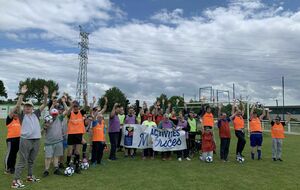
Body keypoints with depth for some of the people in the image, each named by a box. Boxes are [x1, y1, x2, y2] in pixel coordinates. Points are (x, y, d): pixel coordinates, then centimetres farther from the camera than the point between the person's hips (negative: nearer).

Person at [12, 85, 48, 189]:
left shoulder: (36, 114, 11)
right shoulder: (22, 115, 2)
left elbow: (44, 105, 7)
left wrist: (45, 95, -5)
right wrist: (22, 94, -22)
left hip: (36, 140, 4)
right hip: (25, 140, -4)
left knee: (31, 160, 18)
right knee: (22, 161, -1)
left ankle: (30, 176, 32)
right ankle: (15, 181, 6)